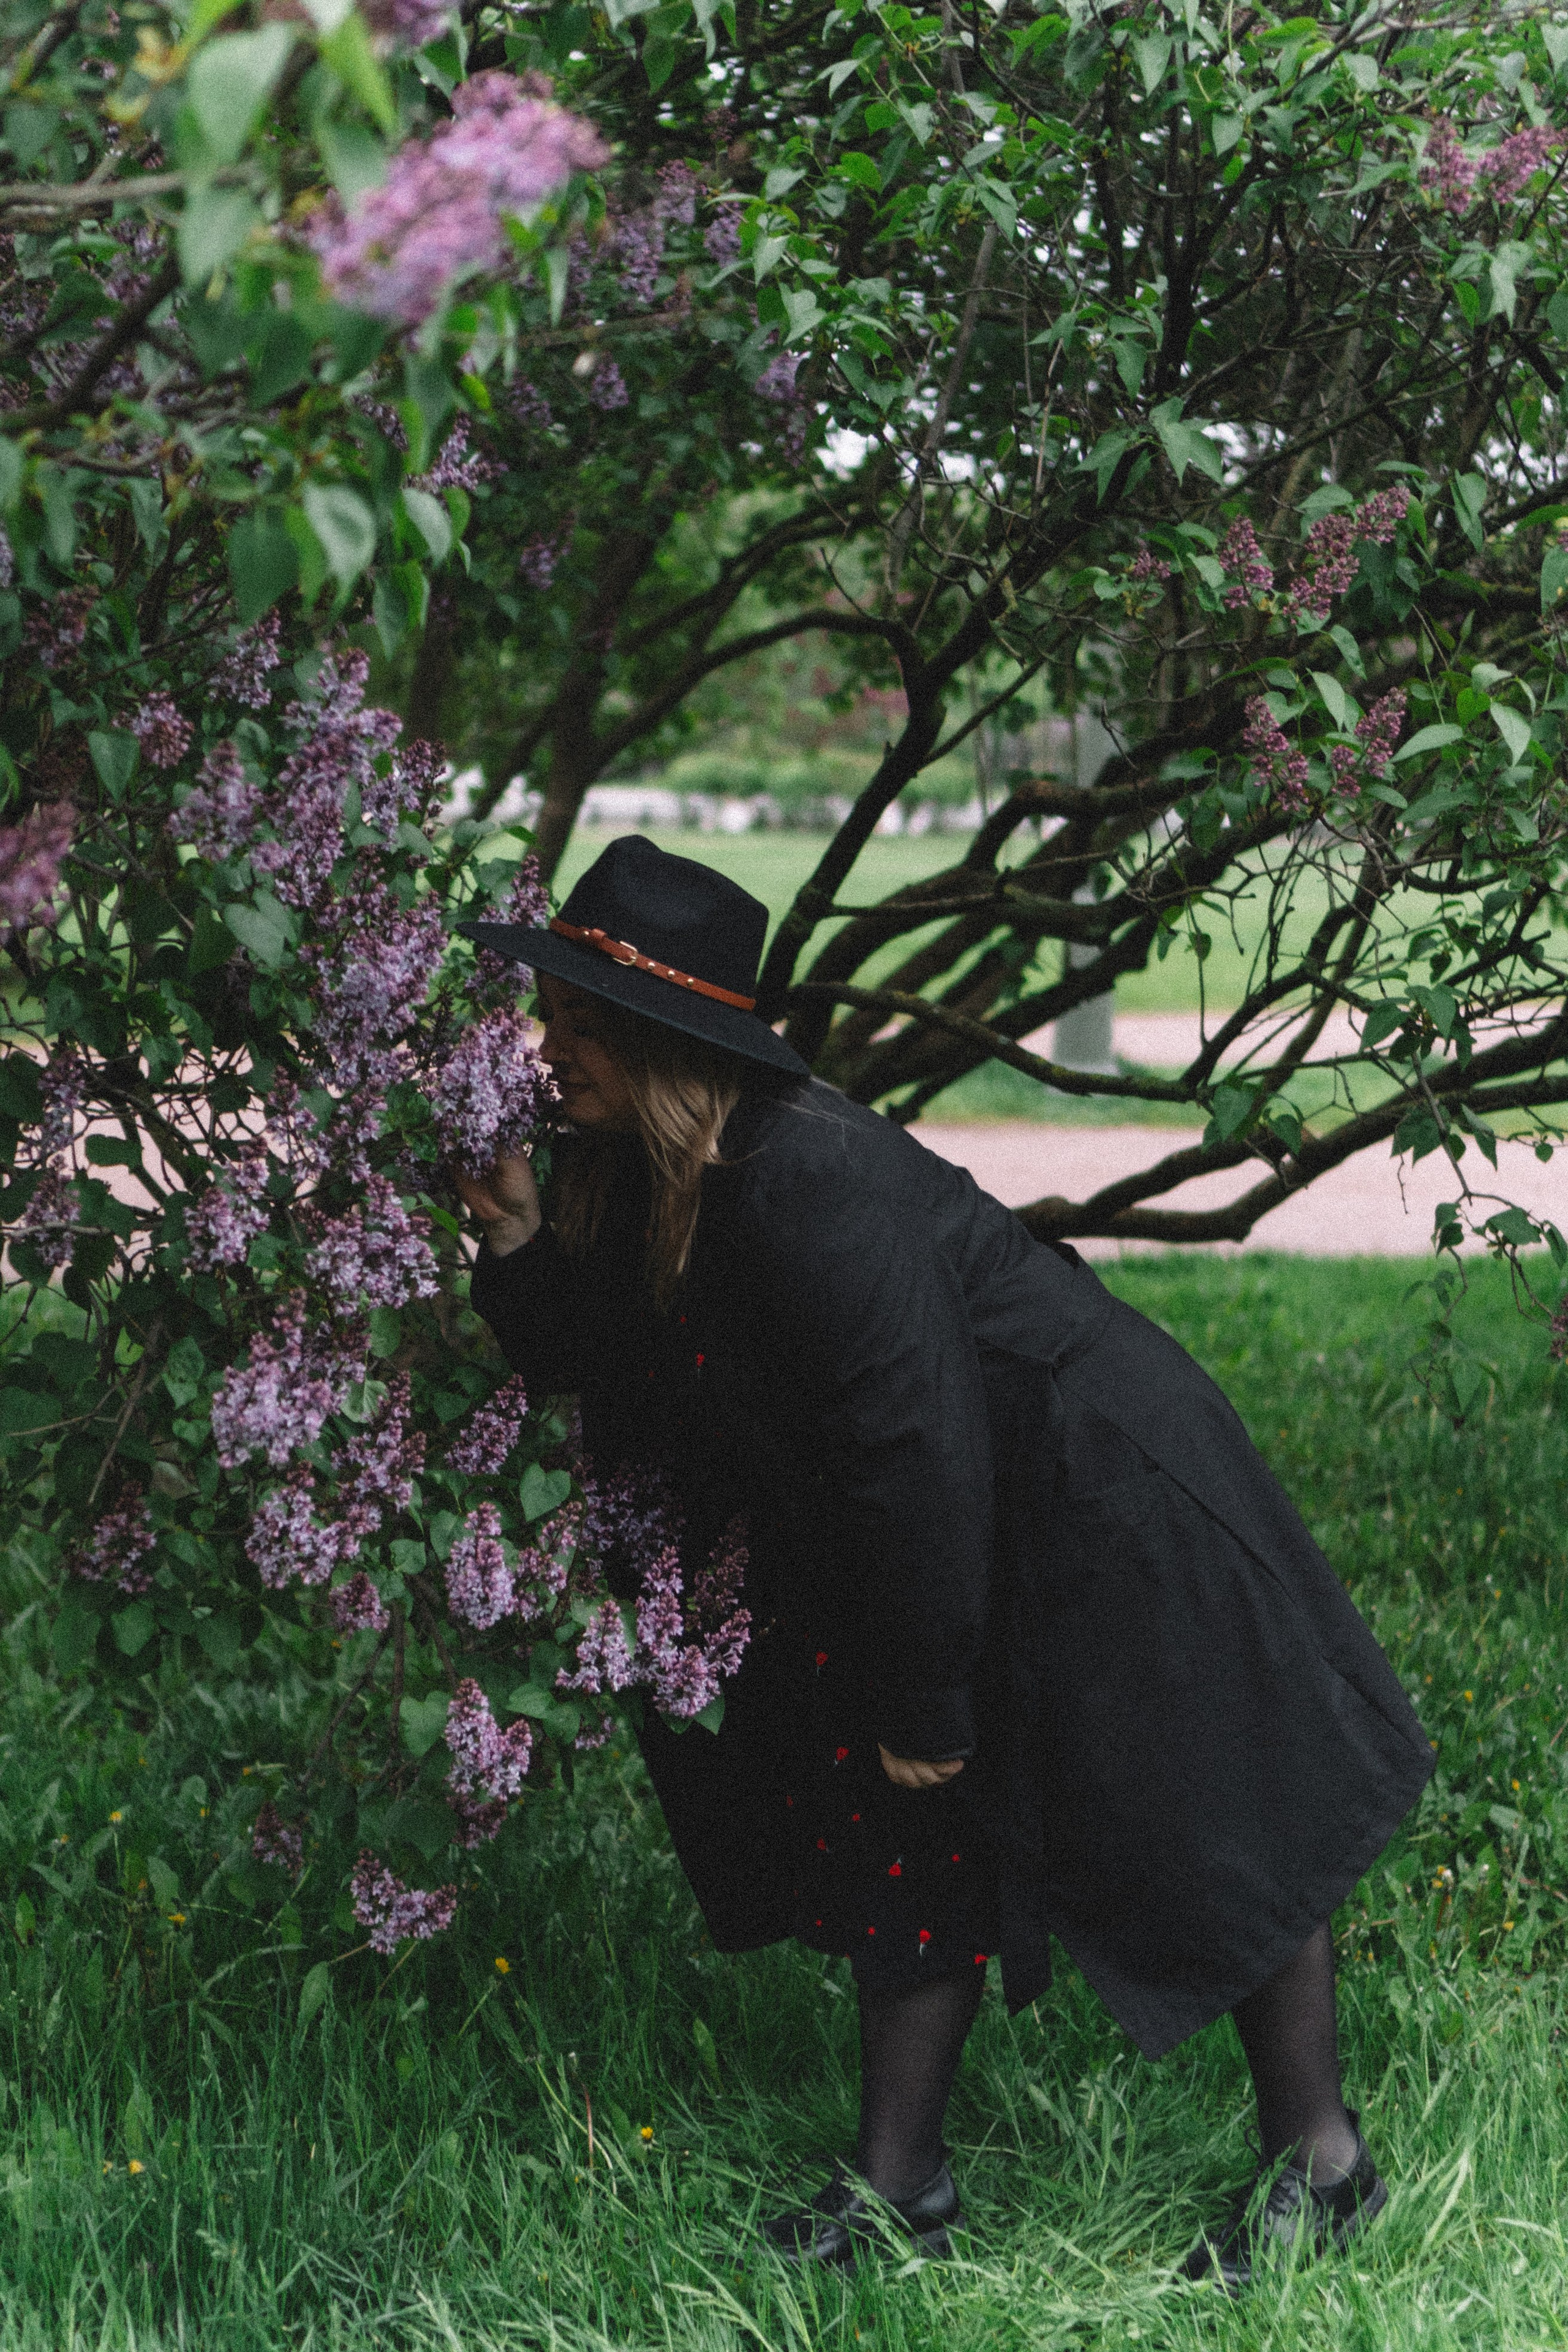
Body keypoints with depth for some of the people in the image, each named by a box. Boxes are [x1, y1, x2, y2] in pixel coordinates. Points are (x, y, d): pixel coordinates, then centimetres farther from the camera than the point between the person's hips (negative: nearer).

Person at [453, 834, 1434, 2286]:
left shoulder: (811, 1184, -32)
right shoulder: (648, 1181, -3)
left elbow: (912, 1449, -30)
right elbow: (616, 1374, 7)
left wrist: (922, 1701, -22)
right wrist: (517, 1247, -9)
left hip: (1097, 1501, -9)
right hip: (913, 1545, 9)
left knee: (1201, 1833, 6)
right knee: (904, 1830, 14)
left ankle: (1322, 2163, 23)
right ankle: (898, 2182, 26)